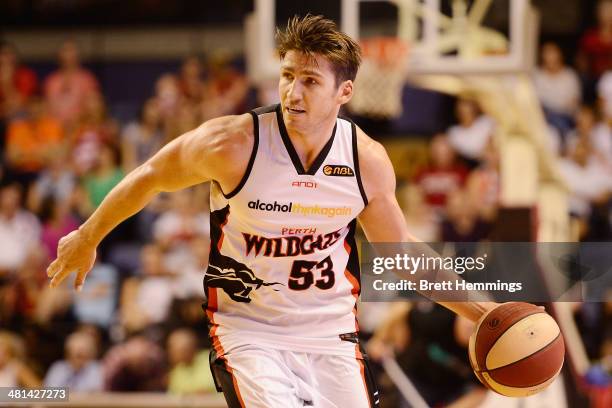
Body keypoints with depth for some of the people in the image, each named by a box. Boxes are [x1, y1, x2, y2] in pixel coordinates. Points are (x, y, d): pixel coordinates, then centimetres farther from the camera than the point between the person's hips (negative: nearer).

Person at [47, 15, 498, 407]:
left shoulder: (368, 161, -9)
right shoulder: (233, 144, -19)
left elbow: (400, 250, 9)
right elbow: (150, 177, 0)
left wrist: (476, 309, 5)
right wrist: (86, 238, 12)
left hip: (332, 335, 4)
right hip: (249, 331, -4)